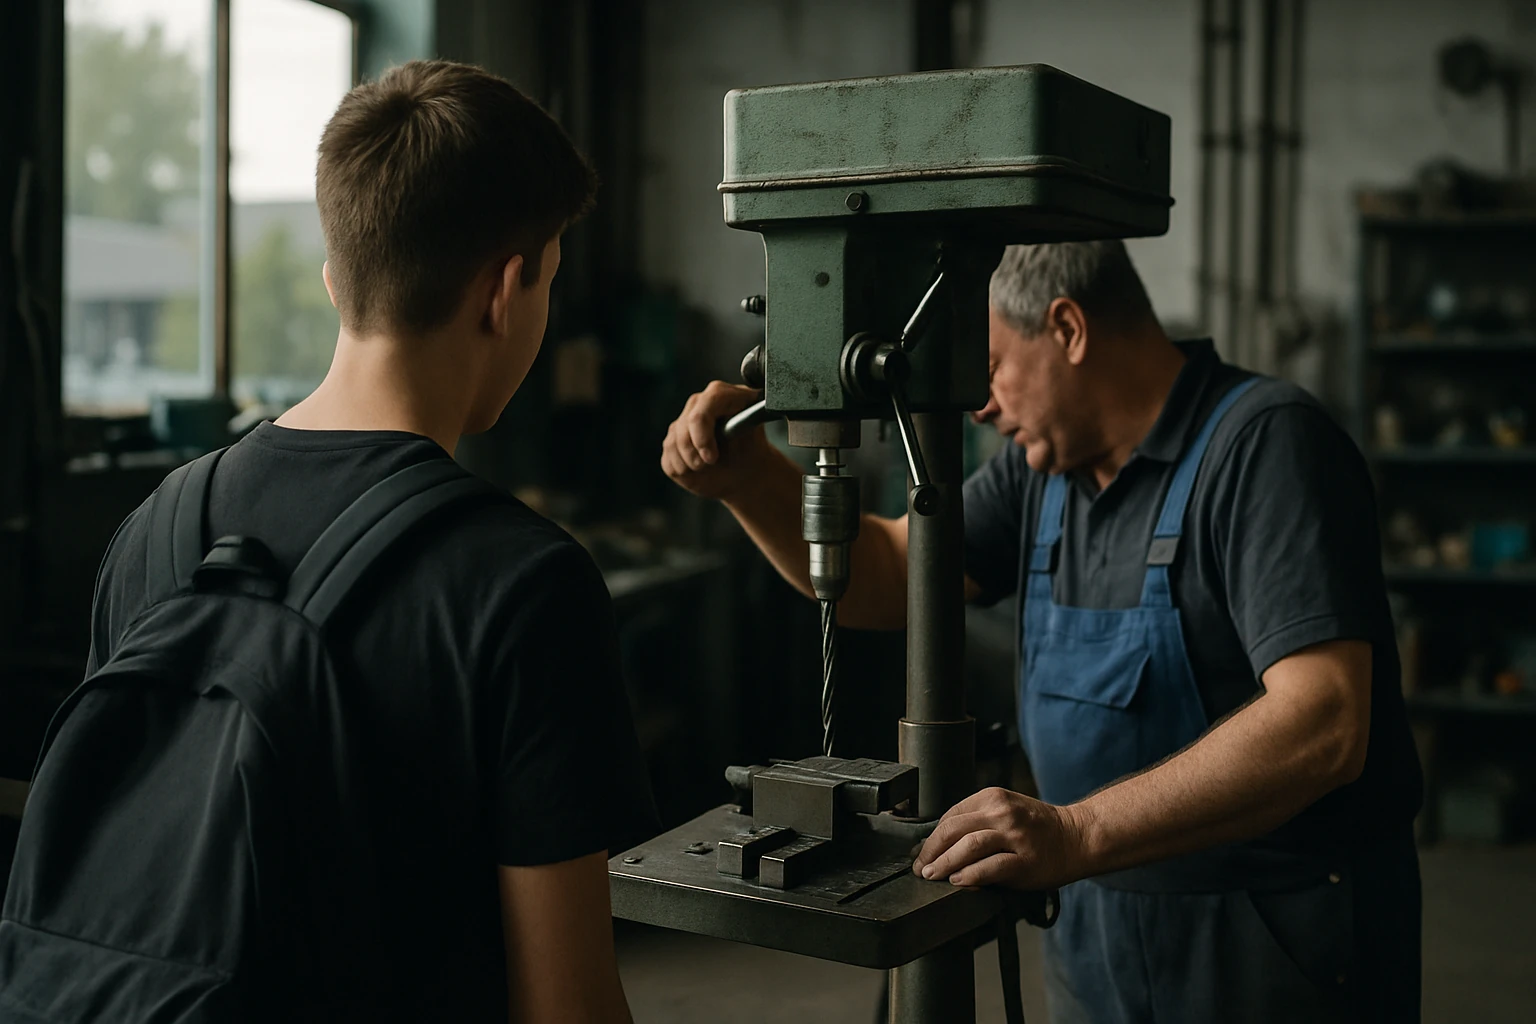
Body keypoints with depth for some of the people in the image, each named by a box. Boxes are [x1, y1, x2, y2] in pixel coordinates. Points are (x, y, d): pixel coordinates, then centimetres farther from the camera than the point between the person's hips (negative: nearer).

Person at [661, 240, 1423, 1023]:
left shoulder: (1263, 443, -20)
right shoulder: (1046, 467, 4)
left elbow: (1321, 724, -30)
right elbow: (889, 578, 7)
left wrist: (1076, 834, -36)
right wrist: (747, 477, -10)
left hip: (1274, 949, -6)